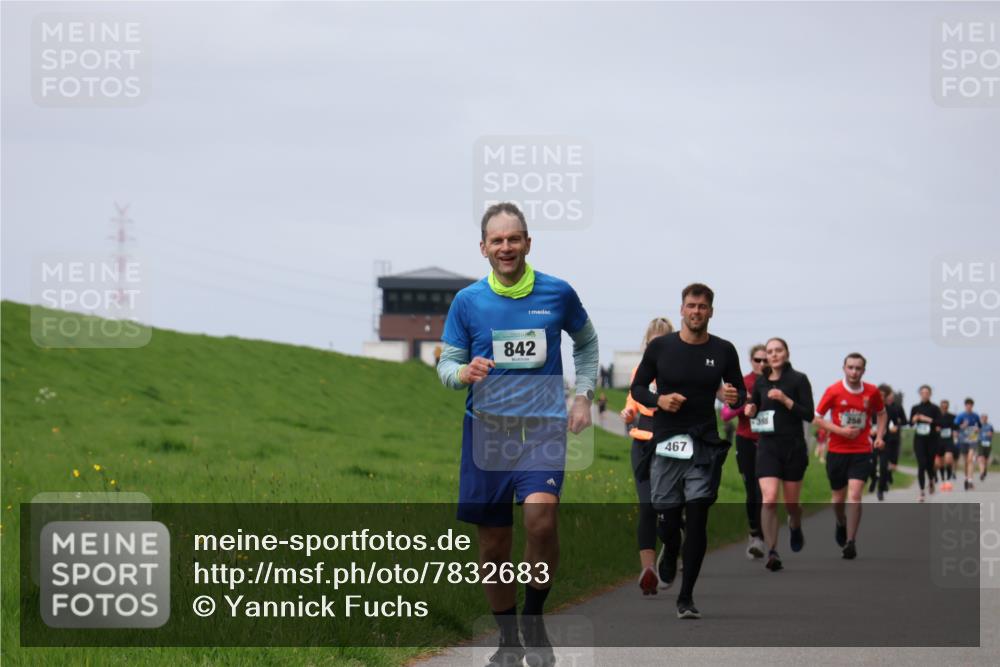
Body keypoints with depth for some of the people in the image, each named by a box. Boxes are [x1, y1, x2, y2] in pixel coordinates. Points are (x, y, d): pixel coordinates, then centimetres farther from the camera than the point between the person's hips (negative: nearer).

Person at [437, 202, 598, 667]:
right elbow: (446, 365, 5)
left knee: (541, 517, -24)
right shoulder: (467, 301, 1)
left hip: (542, 426, -1)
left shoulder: (558, 293, 1)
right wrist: (463, 373, -17)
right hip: (486, 430, 2)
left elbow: (586, 341, 19)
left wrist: (584, 395, 11)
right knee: (493, 543, 5)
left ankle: (534, 619, -2)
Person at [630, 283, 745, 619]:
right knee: (668, 518, 6)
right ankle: (669, 563, 41)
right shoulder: (660, 347, 1)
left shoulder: (724, 351, 3)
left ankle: (686, 597, -3)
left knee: (697, 520, -8)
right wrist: (659, 400, -13)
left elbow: (740, 393, 11)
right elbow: (637, 387, 8)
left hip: (705, 446, 0)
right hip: (667, 442, 0)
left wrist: (736, 398, -13)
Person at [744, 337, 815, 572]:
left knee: (791, 502, 10)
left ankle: (795, 527, 45)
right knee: (769, 499, -16)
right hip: (767, 446, 2)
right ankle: (772, 552, -16)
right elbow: (754, 409, 21)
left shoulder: (798, 380, -3)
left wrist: (785, 400, -20)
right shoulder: (760, 382, 8)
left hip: (794, 447, -2)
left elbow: (809, 415, -9)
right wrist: (750, 410, -1)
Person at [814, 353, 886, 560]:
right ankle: (841, 524, 44)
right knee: (839, 498, 11)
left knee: (854, 495, -16)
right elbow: (818, 418, -1)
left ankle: (850, 542, -13)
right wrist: (840, 430, -14)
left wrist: (879, 436, 2)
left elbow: (881, 414, 18)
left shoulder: (872, 392, -1)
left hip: (861, 451, 0)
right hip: (837, 451, 0)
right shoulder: (833, 391, -6)